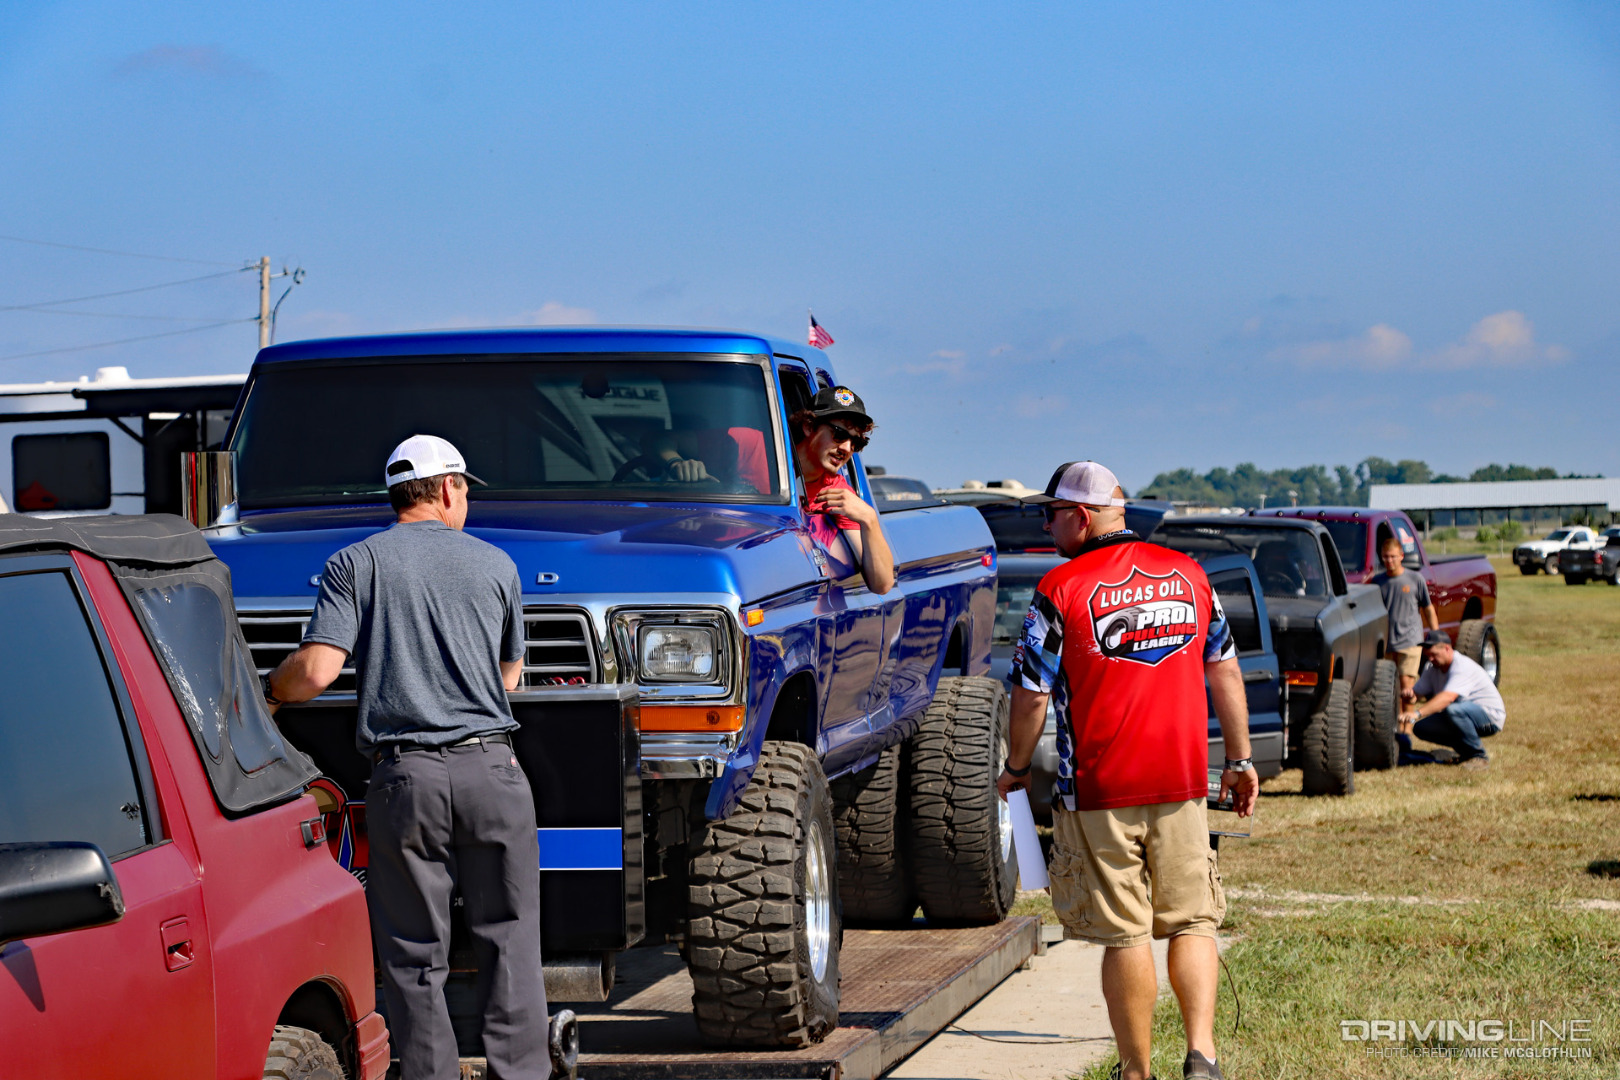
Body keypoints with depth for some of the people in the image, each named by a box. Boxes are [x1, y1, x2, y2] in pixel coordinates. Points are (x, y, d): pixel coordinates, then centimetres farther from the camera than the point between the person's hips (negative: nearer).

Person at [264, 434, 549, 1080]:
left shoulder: (355, 563, 6)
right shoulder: (495, 564, 12)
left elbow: (316, 671, -6)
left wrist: (267, 691, 15)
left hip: (404, 777, -1)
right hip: (491, 767, 1)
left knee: (415, 954, 5)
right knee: (507, 937, 7)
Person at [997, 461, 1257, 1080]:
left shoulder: (1061, 588, -8)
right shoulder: (1188, 574, 7)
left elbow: (1031, 695, -6)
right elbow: (1224, 671, 11)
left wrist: (1015, 768, 9)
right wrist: (1239, 760, 18)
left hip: (1099, 789, -4)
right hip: (1182, 781, 4)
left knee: (1126, 936, 3)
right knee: (1192, 921, 11)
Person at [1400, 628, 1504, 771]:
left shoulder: (1463, 667, -24)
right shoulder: (1434, 670, 6)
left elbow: (1448, 697, -39)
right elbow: (1417, 692, 4)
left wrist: (1417, 713, -49)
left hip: (1490, 716, -9)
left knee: (1453, 709, -38)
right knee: (1420, 728, -6)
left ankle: (1478, 756, -21)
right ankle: (1466, 752, 6)